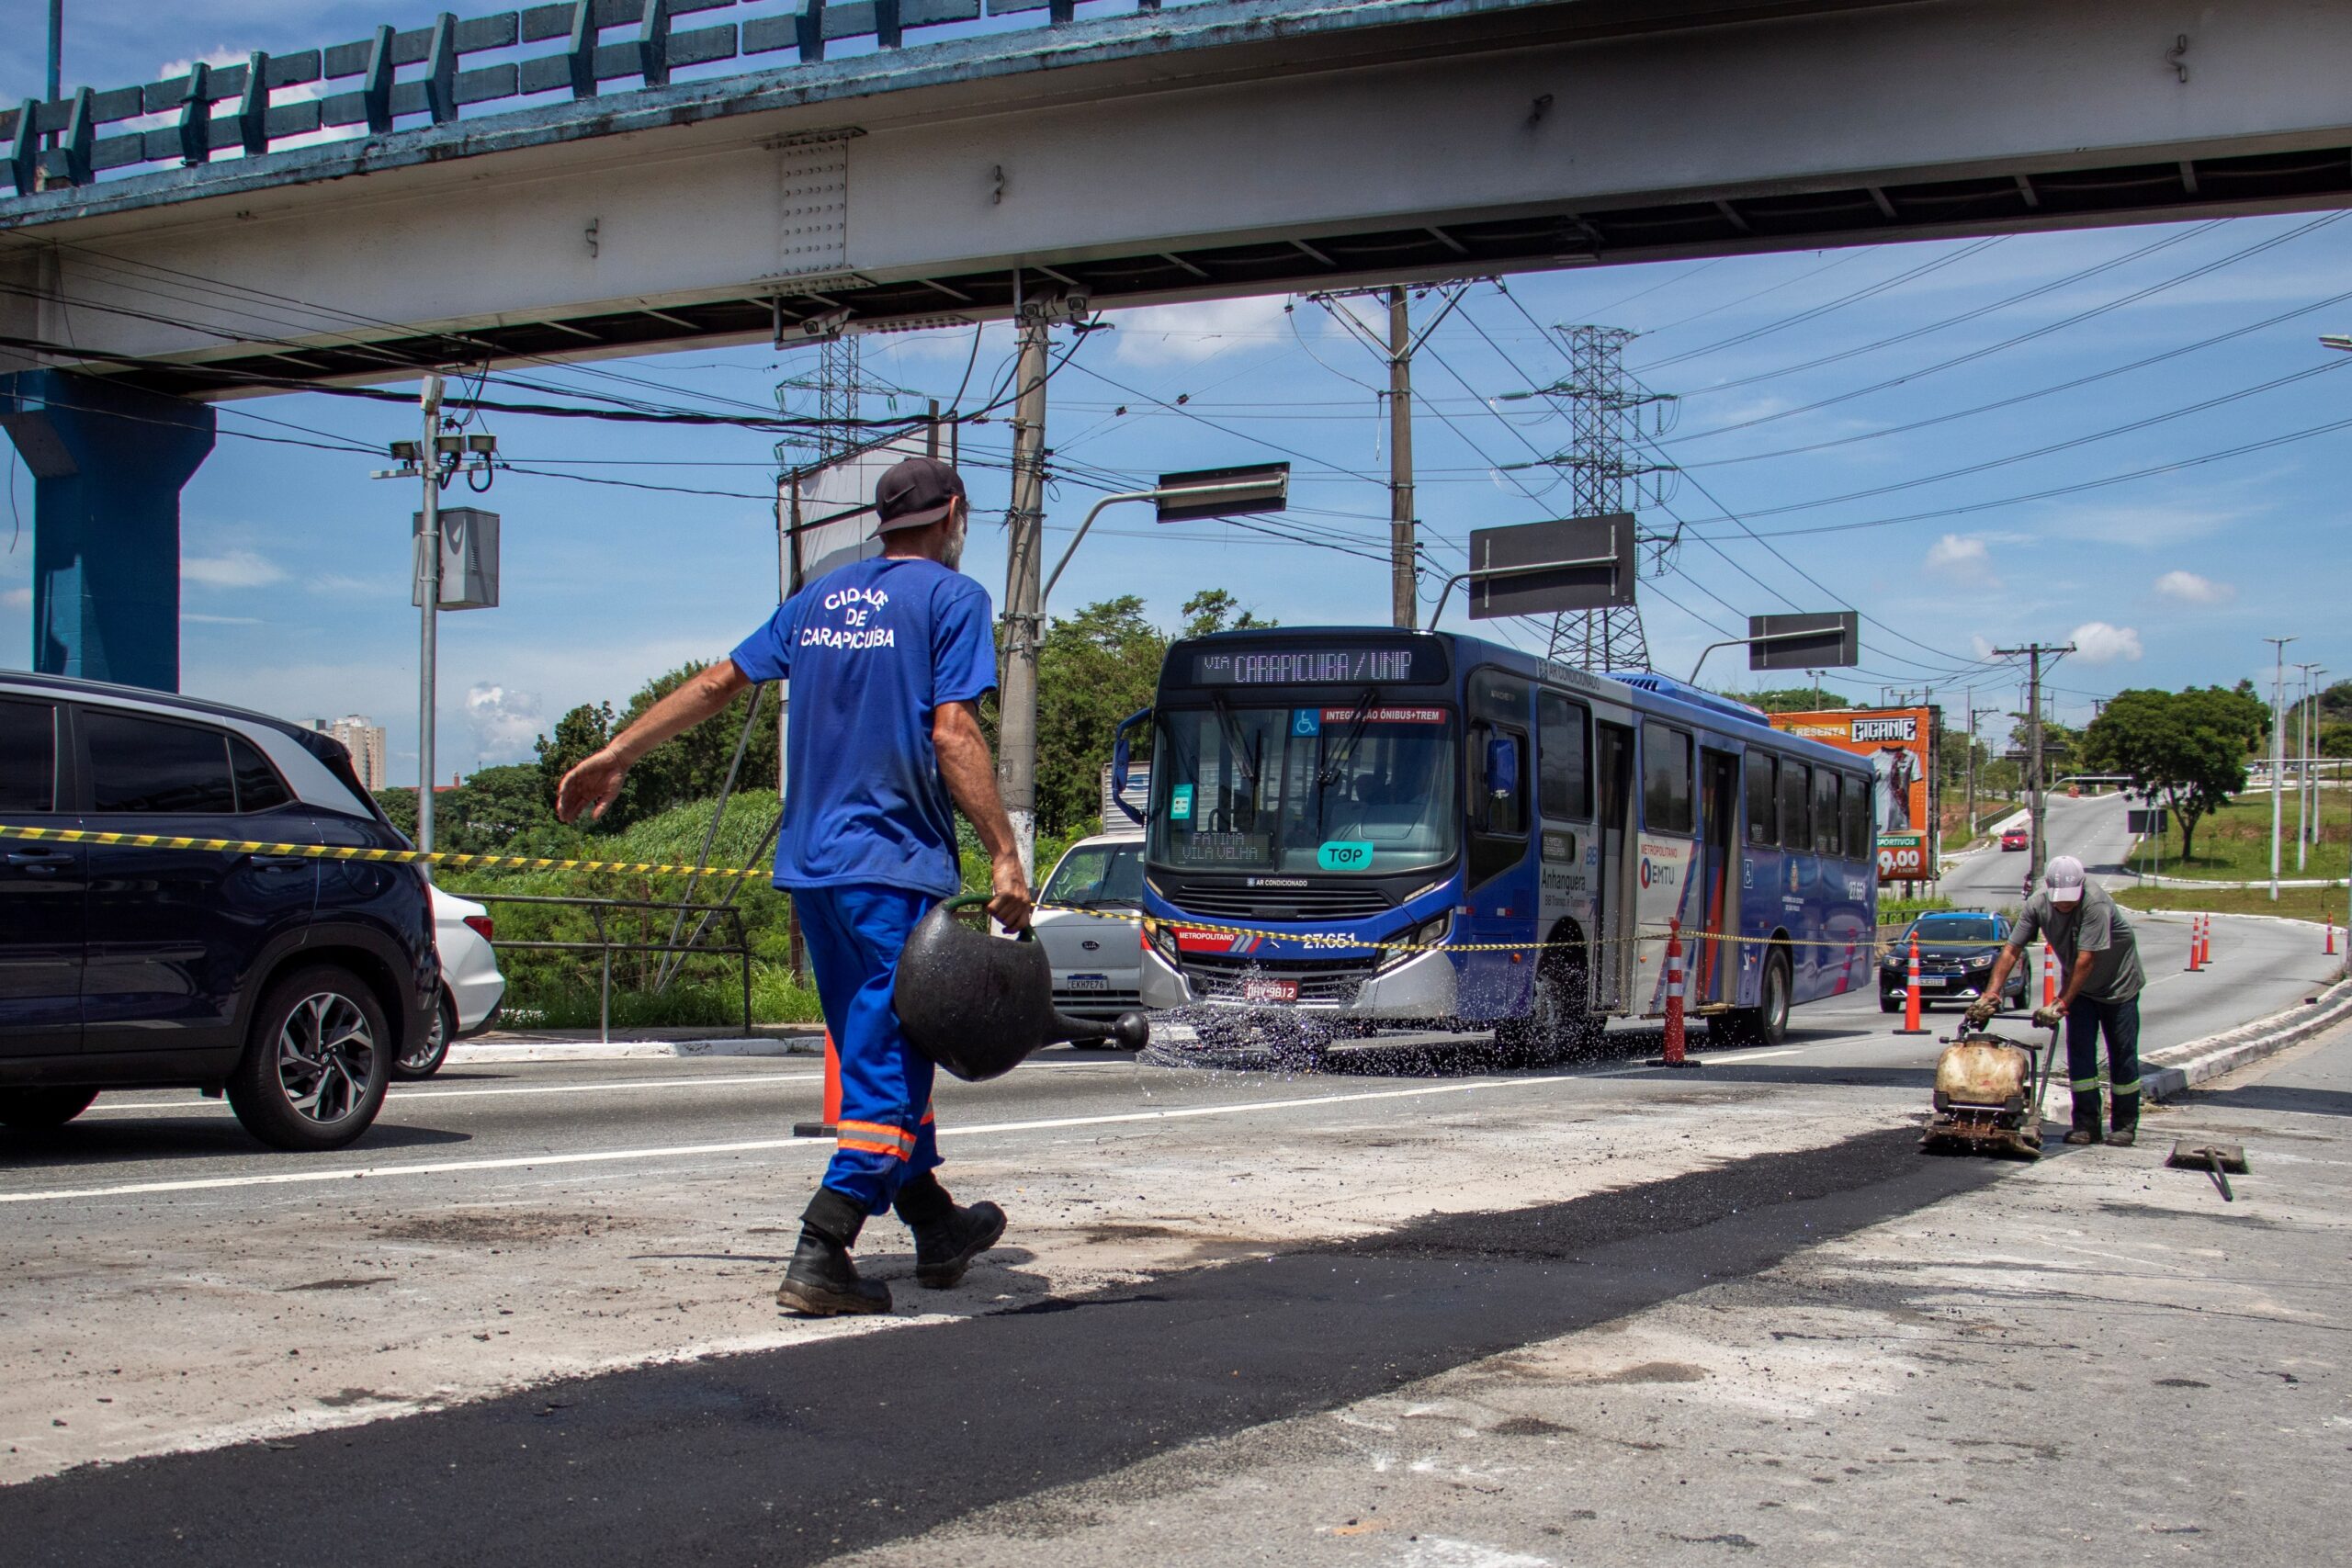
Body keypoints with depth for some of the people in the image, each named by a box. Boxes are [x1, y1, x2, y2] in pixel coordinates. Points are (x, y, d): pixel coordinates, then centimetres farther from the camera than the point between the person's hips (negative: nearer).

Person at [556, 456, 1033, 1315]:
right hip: (895, 866, -7)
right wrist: (1004, 853, -15)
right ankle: (819, 1257, -13)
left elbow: (717, 682, 18)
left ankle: (936, 1228, 31)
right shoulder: (951, 597, -3)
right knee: (889, 1063, -5)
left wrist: (614, 755, 26)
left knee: (880, 1054, 17)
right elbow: (952, 734, -14)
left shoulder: (821, 596, 16)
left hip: (810, 861, 7)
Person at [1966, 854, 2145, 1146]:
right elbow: (2011, 951, -16)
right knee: (2079, 1051, -4)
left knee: (2122, 1053, -1)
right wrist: (1990, 995, -25)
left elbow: (2086, 960, -33)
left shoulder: (2095, 903, -32)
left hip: (2117, 983, -4)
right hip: (2079, 987, 4)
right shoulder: (2037, 905, -17)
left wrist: (2061, 1004, -32)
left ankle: (2125, 1125, 10)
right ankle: (2086, 1124, 0)